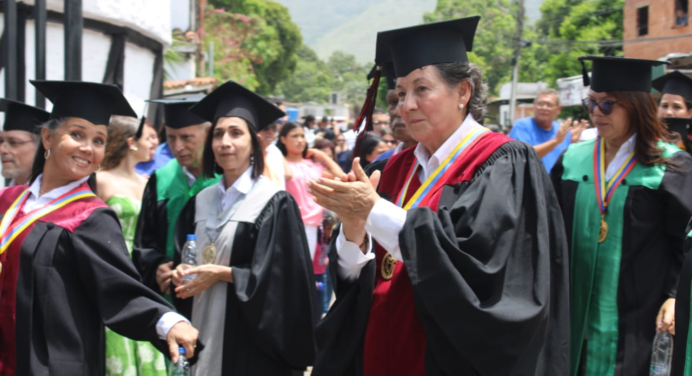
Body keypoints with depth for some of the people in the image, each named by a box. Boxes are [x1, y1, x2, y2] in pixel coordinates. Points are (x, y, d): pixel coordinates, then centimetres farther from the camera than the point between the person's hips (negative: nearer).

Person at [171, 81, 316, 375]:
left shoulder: (275, 204, -9)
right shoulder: (200, 201, 9)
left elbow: (279, 277, -14)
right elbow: (184, 259, 16)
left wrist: (222, 273, -16)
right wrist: (181, 273, -5)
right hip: (202, 330, 6)